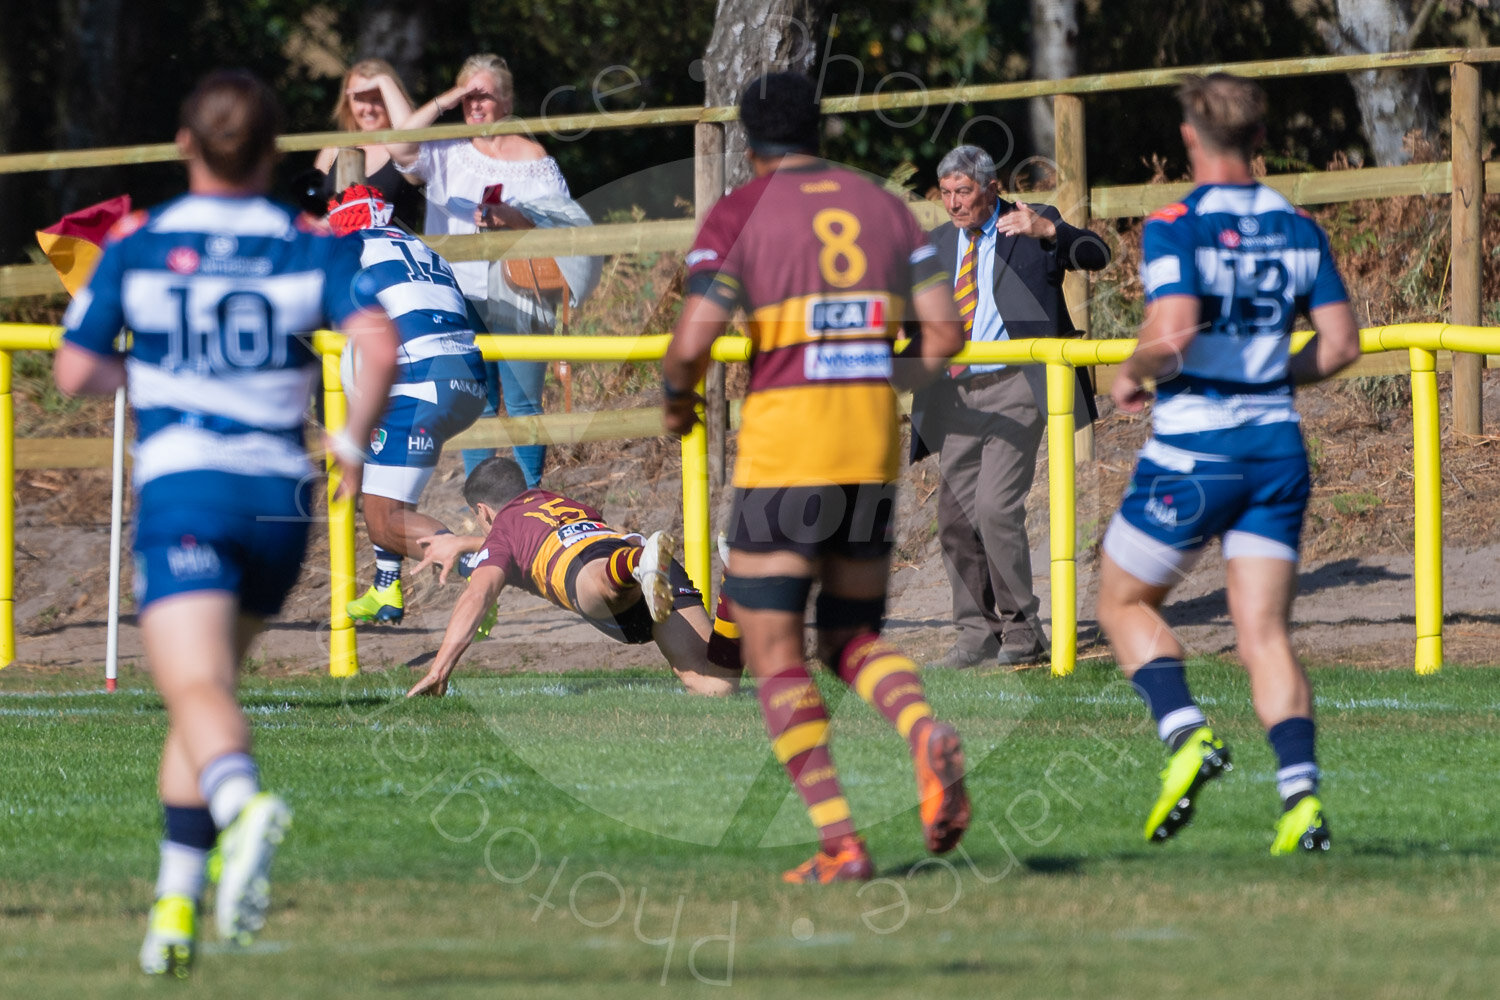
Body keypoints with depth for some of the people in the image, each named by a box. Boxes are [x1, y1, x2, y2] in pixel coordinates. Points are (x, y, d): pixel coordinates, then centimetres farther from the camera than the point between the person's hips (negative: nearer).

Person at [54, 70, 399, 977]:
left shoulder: (137, 246, 4)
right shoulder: (314, 247, 5)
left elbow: (76, 372, 7)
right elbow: (379, 348, -10)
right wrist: (353, 443, 5)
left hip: (180, 486, -3)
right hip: (280, 493, 3)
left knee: (198, 691, -17)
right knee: (207, 679, 19)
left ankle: (242, 806, -50)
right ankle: (177, 902, 15)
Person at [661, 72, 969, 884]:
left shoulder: (739, 214, -3)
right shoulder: (884, 207, 11)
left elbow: (690, 345, -13)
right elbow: (943, 336, 6)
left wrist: (676, 400, 8)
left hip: (782, 449, -5)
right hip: (873, 450, 5)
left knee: (773, 653, 3)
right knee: (852, 641, 16)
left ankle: (838, 842, -8)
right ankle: (927, 737, -17)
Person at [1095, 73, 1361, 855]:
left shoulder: (1176, 228, -11)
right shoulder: (1298, 228, 7)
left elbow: (1172, 330, -24)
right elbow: (1341, 344, 5)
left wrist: (1131, 377, -4)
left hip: (1191, 449, -5)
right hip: (1276, 444, 5)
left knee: (1124, 602, 14)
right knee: (1265, 635, 4)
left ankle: (1186, 733, -8)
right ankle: (1300, 794, -12)